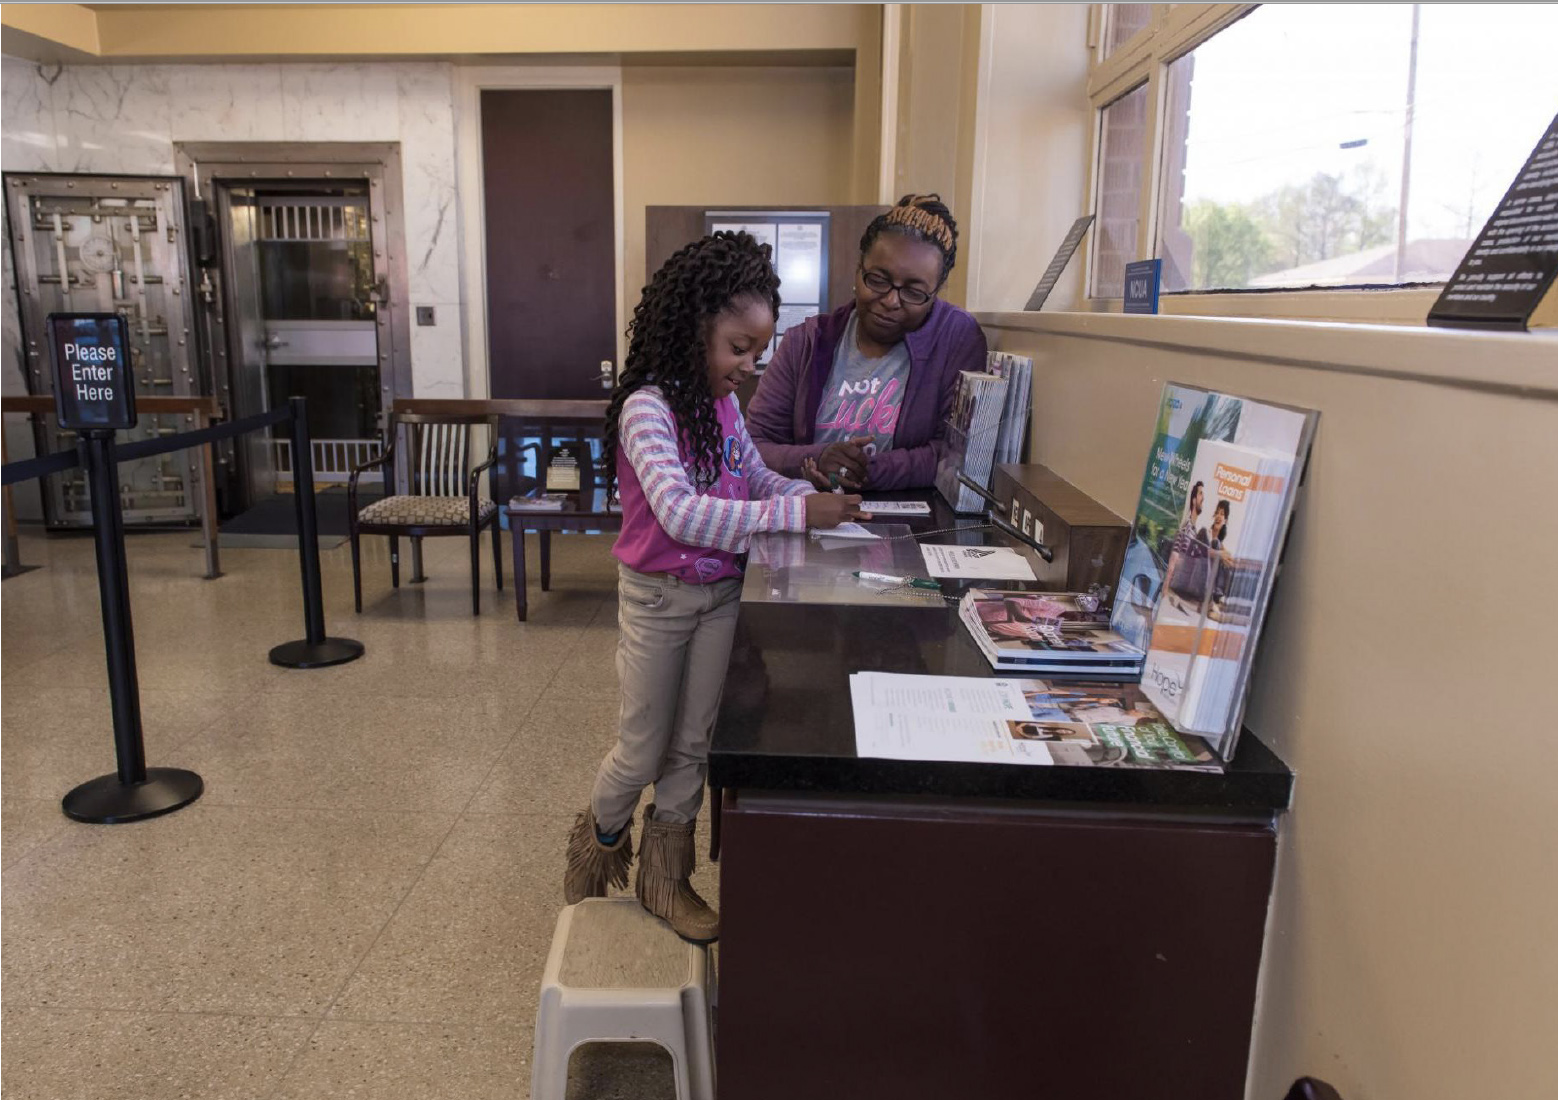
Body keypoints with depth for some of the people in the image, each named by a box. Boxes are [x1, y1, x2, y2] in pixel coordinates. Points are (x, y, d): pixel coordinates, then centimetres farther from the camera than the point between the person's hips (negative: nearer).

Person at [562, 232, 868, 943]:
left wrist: (820, 495, -6)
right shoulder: (648, 409, -22)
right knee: (643, 750, 9)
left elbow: (760, 480, 14)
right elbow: (680, 512, -34)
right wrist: (795, 514, -35)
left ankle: (663, 876, 33)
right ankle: (598, 845, 39)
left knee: (693, 744, 15)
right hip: (658, 596, -6)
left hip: (720, 595, 6)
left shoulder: (724, 407, 1)